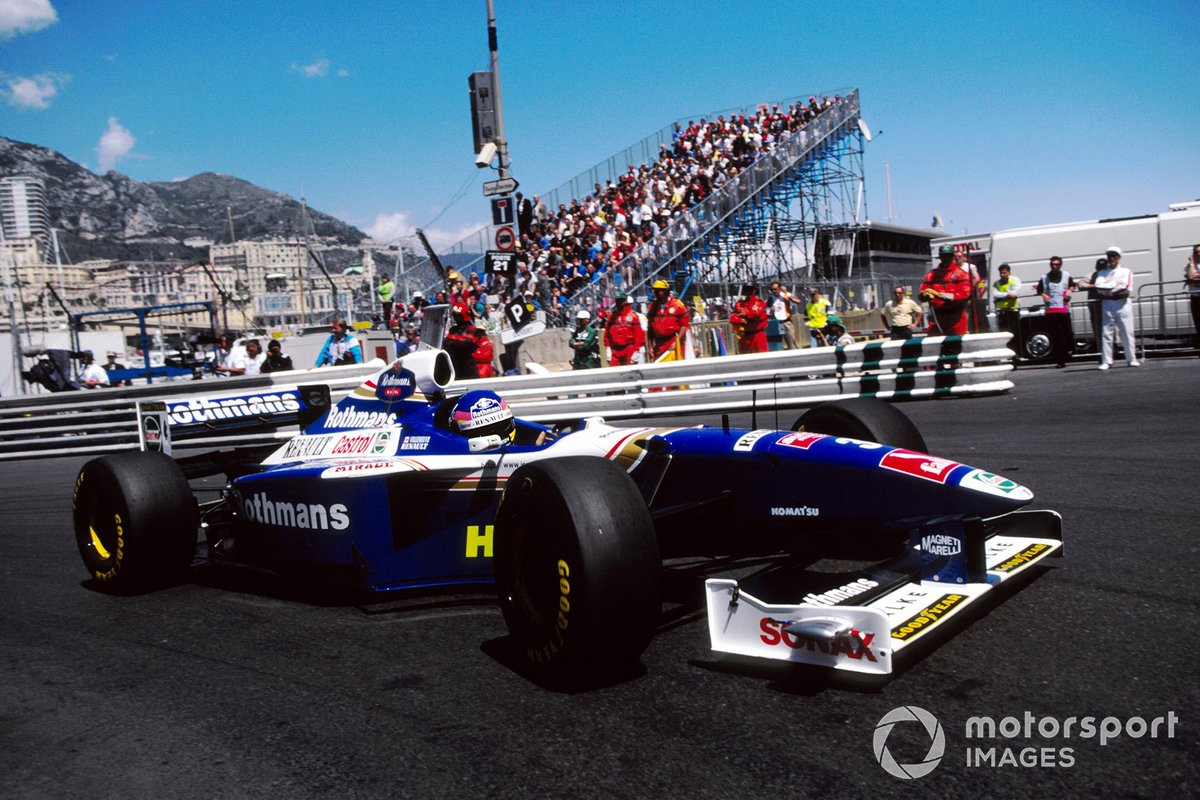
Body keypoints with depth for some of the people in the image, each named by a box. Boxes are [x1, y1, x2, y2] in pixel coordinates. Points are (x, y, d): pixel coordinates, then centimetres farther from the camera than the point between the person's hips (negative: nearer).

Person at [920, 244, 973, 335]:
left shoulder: (960, 273, 0)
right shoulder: (931, 274, 13)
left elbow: (965, 294, -11)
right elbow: (922, 294, 11)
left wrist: (941, 295, -18)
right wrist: (926, 295, -15)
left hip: (956, 317, -3)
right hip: (937, 316, 3)